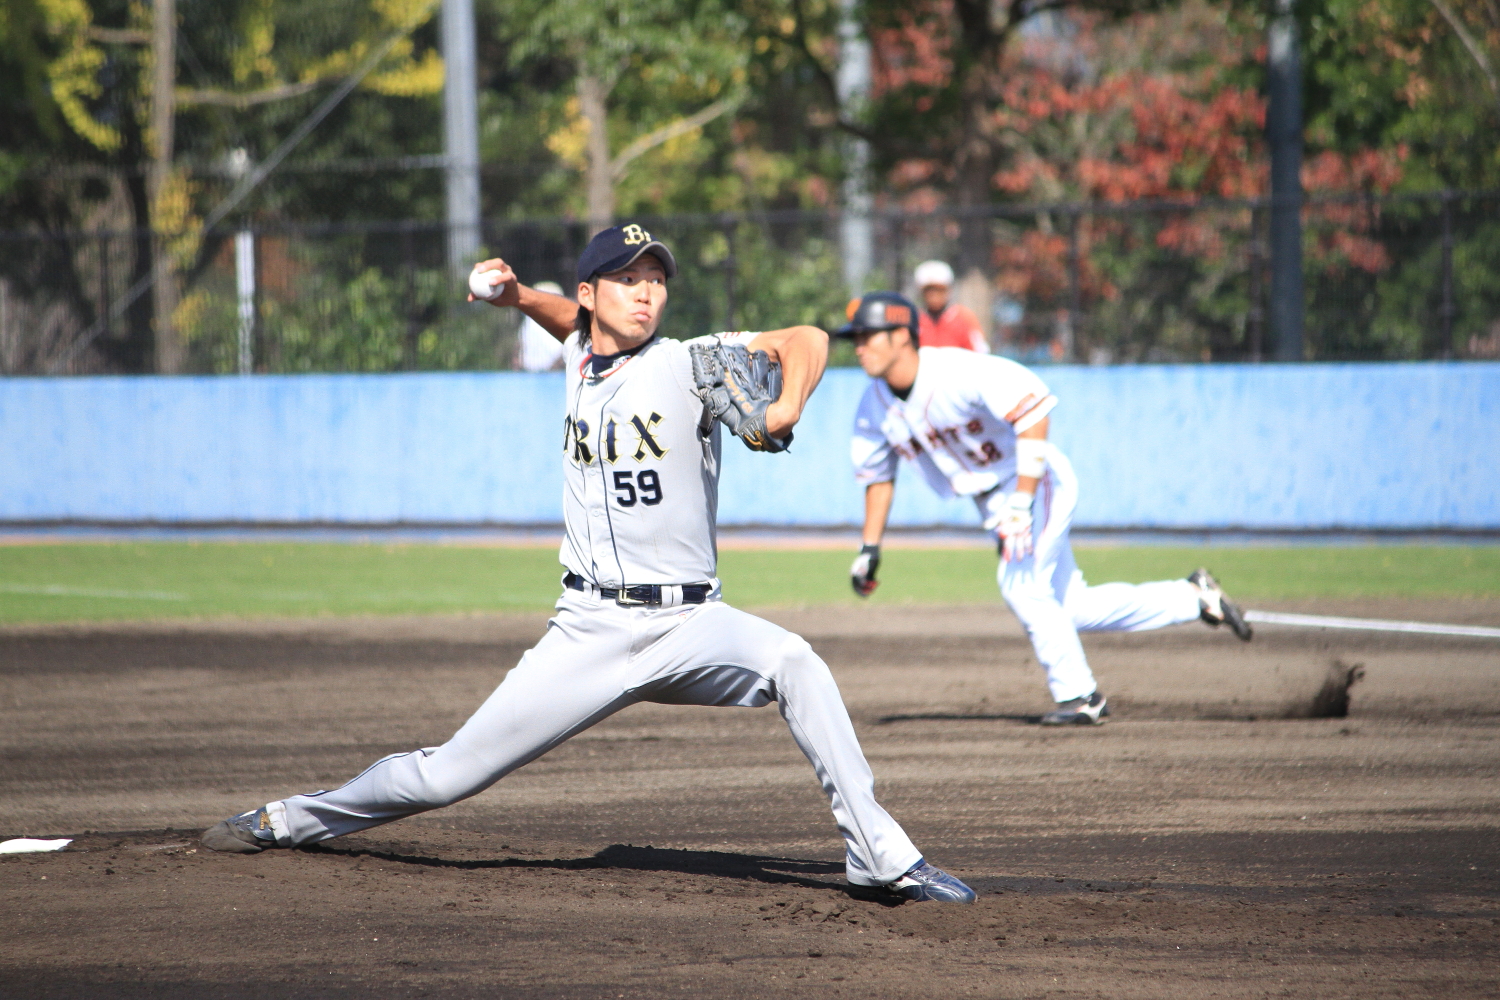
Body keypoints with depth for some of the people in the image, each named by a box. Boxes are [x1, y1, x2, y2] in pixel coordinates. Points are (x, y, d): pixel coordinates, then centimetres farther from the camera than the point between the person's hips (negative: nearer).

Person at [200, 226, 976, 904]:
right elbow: (575, 319, 34)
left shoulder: (687, 365, -6)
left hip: (689, 624, -3)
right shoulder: (580, 358, 9)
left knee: (792, 662, -34)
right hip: (590, 629, 3)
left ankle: (880, 857, -30)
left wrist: (785, 411, -36)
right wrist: (517, 295, 15)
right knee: (446, 774, 3)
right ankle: (287, 821, 27)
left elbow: (805, 340, -17)